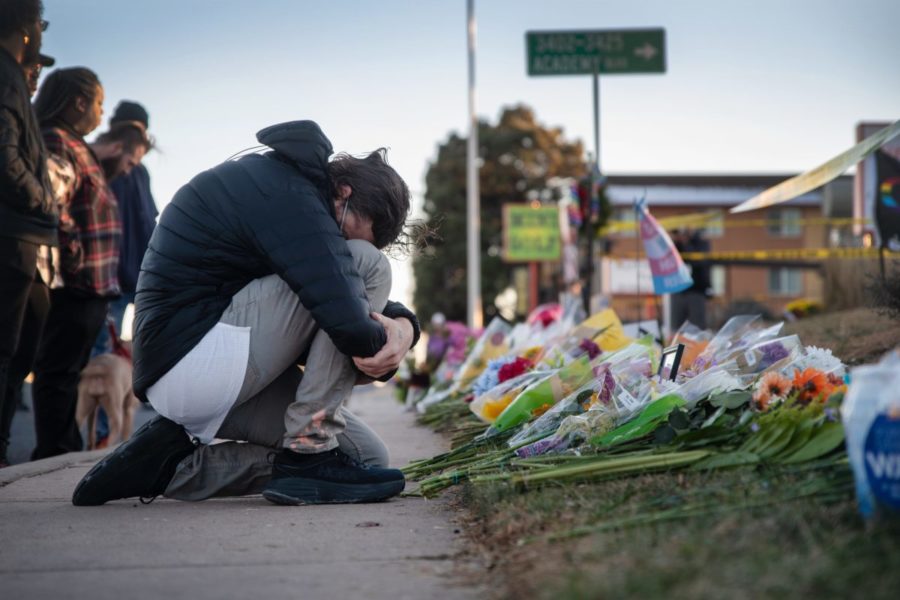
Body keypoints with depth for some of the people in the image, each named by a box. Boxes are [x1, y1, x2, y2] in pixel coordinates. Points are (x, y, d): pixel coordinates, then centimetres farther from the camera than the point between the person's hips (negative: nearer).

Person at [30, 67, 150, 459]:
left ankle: (66, 453, 20)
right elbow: (53, 207, -23)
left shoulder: (77, 147, 20)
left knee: (67, 369, 14)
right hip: (74, 282, -10)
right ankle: (54, 458, -6)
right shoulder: (55, 141, -13)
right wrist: (76, 260, -18)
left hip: (89, 283, 10)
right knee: (59, 371, -7)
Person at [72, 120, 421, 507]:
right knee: (365, 265, -13)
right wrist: (386, 340, -6)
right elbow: (348, 322, -28)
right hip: (194, 355, -11)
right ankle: (308, 452, -11)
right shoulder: (291, 198, -17)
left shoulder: (290, 181, 16)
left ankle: (175, 466, 6)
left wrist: (403, 325, -2)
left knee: (367, 456, 7)